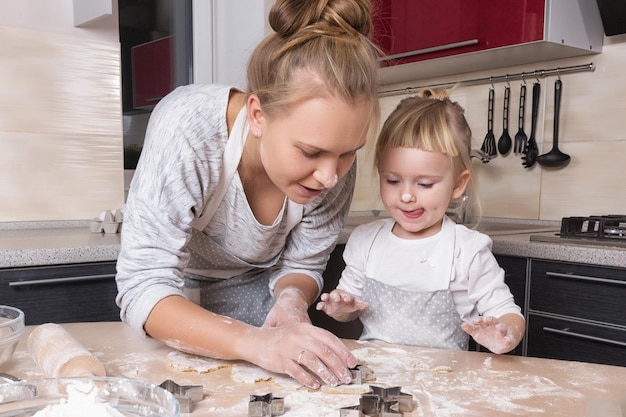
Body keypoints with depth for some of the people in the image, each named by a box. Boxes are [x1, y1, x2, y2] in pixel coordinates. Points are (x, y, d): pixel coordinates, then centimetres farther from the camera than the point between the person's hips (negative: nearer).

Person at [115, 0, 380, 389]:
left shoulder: (335, 164, -24)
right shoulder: (187, 127, -35)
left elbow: (301, 266, -8)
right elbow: (143, 288, -35)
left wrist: (291, 299, -29)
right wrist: (256, 342, -48)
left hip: (254, 291, 2)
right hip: (173, 297, -1)